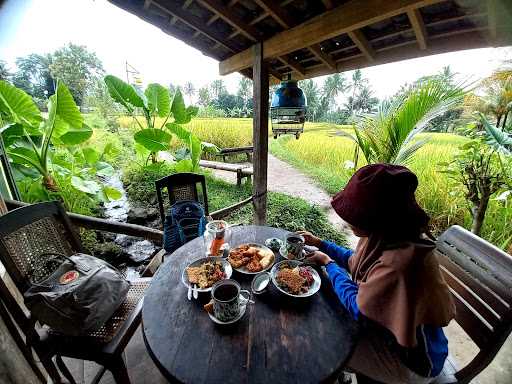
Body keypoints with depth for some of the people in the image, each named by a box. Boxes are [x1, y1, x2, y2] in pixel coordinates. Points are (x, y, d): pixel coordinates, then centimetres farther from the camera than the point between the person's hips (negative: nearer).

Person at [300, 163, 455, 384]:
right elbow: (356, 262, 6)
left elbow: (358, 308, -26)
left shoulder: (402, 261, -42)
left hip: (411, 360, -6)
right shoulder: (383, 237, -15)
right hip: (386, 326, 7)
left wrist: (328, 263, -15)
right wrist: (320, 244, 1)